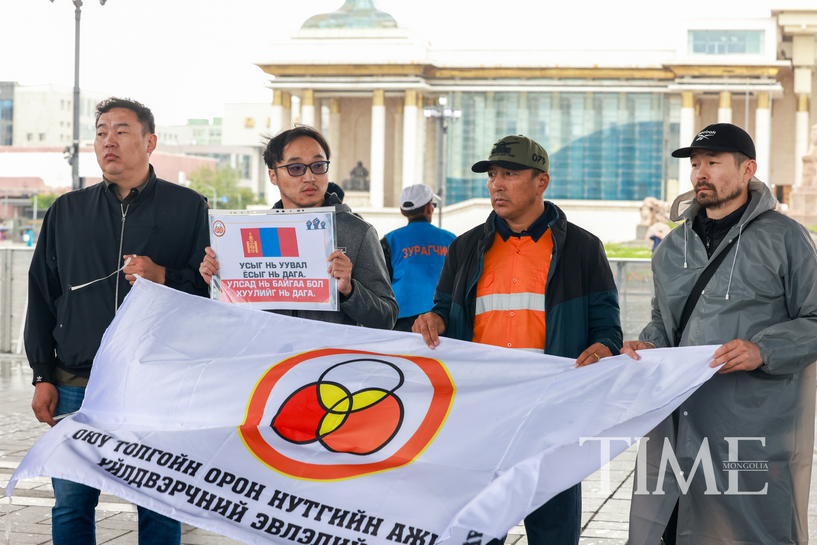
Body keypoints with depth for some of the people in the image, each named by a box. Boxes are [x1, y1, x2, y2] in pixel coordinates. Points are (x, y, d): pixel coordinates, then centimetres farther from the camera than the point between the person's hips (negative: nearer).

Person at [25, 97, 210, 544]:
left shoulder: (187, 208, 6)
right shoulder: (66, 212, 14)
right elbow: (41, 297, 15)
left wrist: (165, 278, -15)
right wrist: (42, 376, 9)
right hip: (77, 386, 2)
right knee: (71, 505, 5)